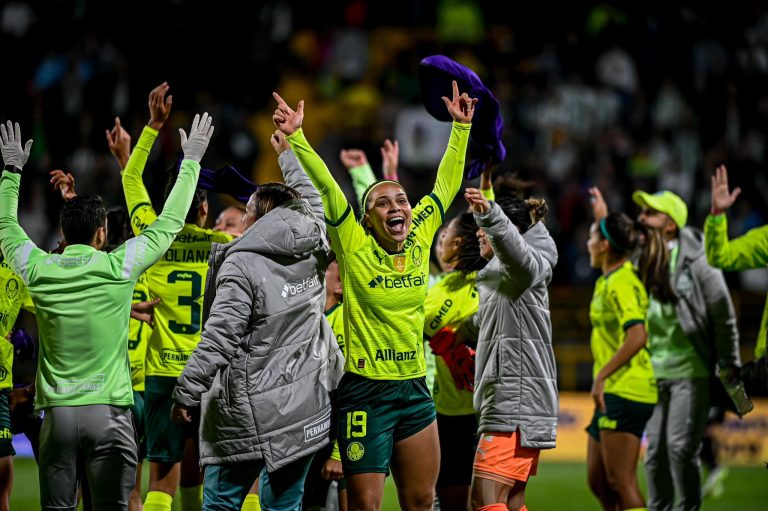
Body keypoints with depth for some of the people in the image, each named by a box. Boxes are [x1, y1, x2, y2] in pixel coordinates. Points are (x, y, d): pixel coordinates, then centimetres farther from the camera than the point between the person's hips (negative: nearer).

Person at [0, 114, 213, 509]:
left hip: (57, 413, 2)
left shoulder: (37, 270, 2)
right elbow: (169, 224, 6)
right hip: (108, 413, -2)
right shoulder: (119, 268, -5)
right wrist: (191, 161, 17)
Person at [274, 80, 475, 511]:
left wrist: (461, 127, 16)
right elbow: (325, 186, -13)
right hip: (365, 390, -5)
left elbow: (446, 185, 14)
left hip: (414, 389, 5)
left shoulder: (420, 240, 5)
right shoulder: (355, 247, -6)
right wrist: (296, 137, -20)